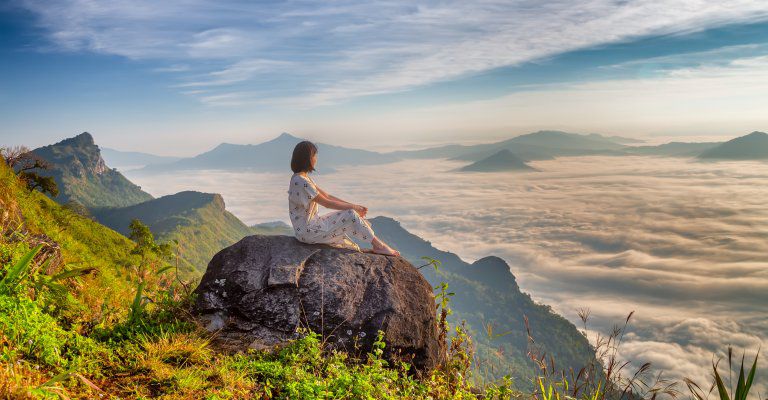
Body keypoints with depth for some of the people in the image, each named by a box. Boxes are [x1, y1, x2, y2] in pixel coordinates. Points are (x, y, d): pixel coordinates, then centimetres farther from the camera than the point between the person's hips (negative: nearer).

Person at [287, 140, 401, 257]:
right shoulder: (300, 182, -22)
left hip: (312, 224, 10)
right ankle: (379, 246, -3)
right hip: (307, 232, -10)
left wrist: (353, 206, 1)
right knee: (350, 215, -13)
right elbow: (326, 203, -19)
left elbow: (327, 196, 9)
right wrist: (353, 207, -9)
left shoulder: (304, 178, 11)